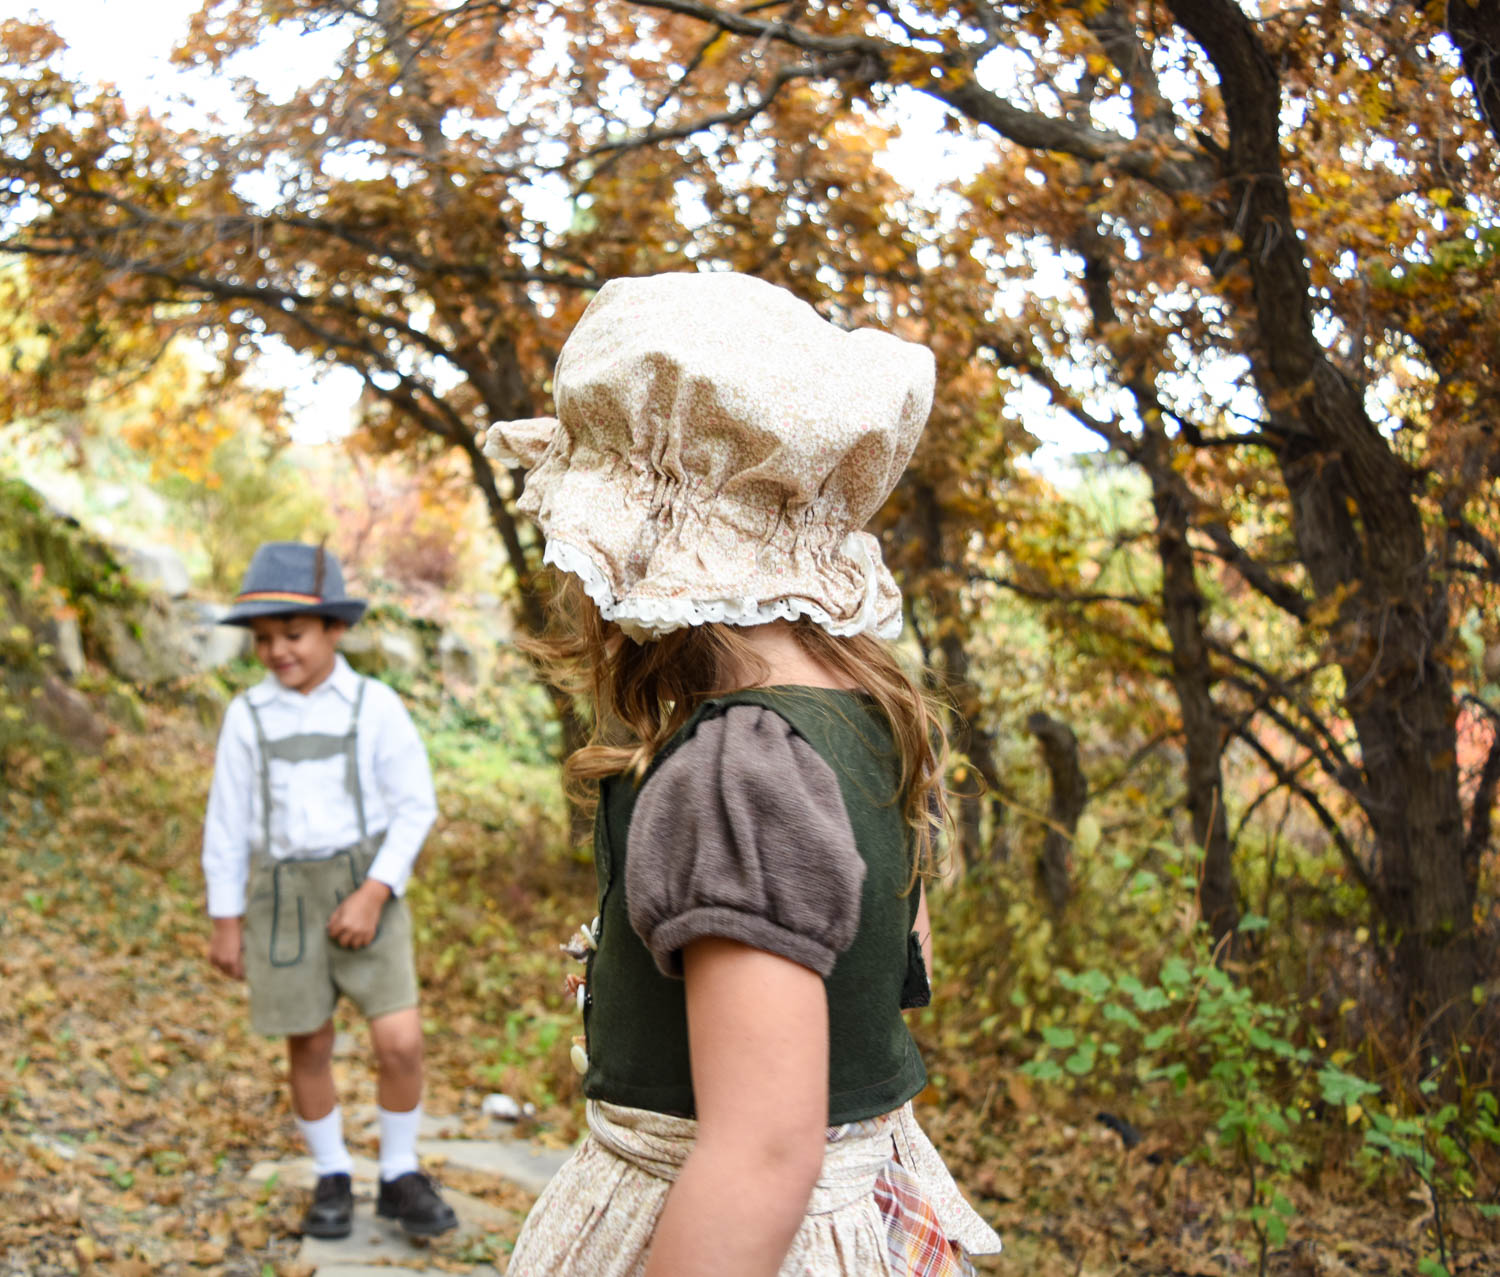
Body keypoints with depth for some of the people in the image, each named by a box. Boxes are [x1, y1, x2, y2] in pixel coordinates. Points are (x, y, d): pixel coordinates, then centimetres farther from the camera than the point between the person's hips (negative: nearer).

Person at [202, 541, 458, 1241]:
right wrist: (226, 921, 4)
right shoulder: (247, 716, -2)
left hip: (365, 888, -1)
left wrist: (374, 895, -15)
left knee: (400, 1044, -9)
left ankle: (399, 1176, 13)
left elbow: (415, 807, -6)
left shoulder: (376, 706, -7)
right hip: (283, 894, 1)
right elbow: (227, 822, 3)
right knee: (308, 1048, 8)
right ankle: (333, 1179, 27)